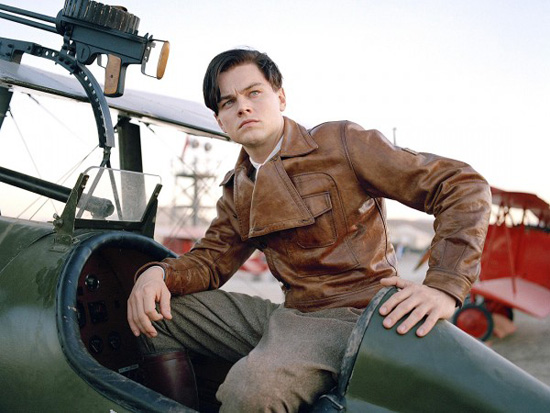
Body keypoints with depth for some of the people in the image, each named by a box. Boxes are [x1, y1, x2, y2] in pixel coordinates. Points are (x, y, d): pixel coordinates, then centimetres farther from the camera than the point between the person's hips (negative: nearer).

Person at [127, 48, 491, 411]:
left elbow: (464, 187, -10)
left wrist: (444, 286, -24)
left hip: (350, 314, -6)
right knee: (160, 313, 0)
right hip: (289, 314, 7)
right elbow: (211, 259, 11)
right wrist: (158, 273, -12)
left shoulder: (340, 143, -7)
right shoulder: (237, 190, 14)